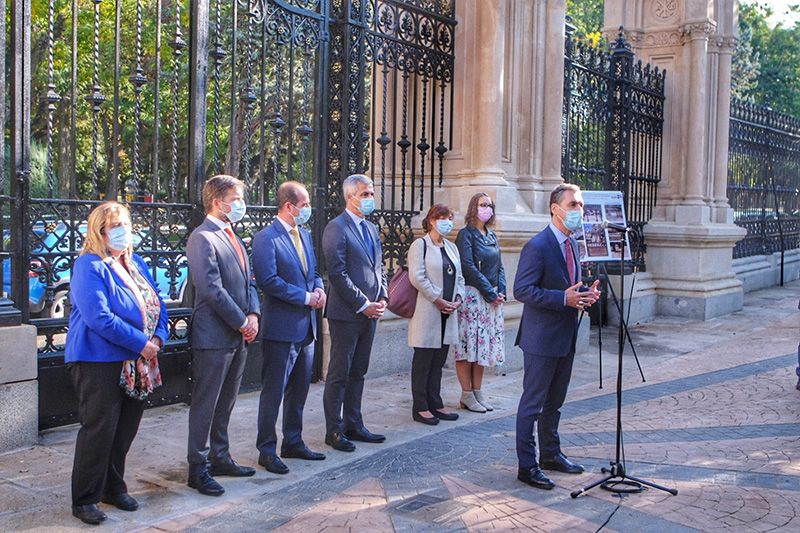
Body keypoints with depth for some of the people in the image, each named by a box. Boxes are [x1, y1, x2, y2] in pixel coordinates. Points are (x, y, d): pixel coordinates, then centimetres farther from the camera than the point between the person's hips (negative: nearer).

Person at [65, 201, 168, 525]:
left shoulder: (136, 263, 13)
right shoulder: (89, 266, -12)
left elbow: (157, 303, 15)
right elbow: (99, 317, -22)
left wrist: (158, 337, -4)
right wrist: (140, 343, -19)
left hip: (136, 364, 8)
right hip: (100, 362, -8)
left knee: (125, 429, 14)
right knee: (99, 431, -3)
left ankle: (113, 487, 29)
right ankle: (84, 500, 10)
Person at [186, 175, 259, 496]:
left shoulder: (233, 237, 16)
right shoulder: (202, 238, -13)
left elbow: (248, 280, 16)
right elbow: (212, 290, -19)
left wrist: (253, 314, 0)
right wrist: (242, 322, -14)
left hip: (239, 336, 9)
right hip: (214, 336, -9)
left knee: (225, 403, 17)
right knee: (205, 405, 1)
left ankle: (220, 458, 29)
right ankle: (198, 469, 10)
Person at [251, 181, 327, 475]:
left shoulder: (305, 235, 13)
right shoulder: (266, 238, -13)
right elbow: (268, 280, -21)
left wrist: (319, 288, -1)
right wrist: (306, 297, -17)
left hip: (306, 326, 8)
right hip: (281, 327, -8)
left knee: (299, 390, 17)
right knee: (274, 392, 1)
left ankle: (293, 443, 29)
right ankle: (267, 450, 11)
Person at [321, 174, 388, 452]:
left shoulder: (371, 228, 16)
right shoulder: (336, 228, -10)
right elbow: (338, 273, -16)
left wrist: (382, 299, 4)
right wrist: (363, 305, -15)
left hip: (370, 312, 8)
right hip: (346, 314, -8)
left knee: (357, 373, 14)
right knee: (339, 374, 1)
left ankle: (353, 425, 23)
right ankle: (334, 431, 9)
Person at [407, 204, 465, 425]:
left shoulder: (452, 247, 17)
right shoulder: (420, 245, -5)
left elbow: (459, 277, 18)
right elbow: (417, 277, -14)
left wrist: (458, 299, 1)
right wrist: (438, 300, -14)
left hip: (447, 313, 7)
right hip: (427, 311, -7)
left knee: (439, 361, 11)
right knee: (423, 360, -1)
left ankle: (435, 404, 19)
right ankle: (420, 408, 6)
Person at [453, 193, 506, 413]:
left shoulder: (492, 236, 15)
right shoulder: (466, 234, -6)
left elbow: (499, 267, 15)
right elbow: (468, 267, -14)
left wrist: (501, 291, 0)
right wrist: (490, 293, -14)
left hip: (492, 298, 7)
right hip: (472, 295, -7)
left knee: (484, 344, 9)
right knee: (468, 344, -3)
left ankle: (477, 391, 16)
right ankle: (467, 395, 3)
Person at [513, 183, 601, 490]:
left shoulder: (572, 244, 12)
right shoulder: (537, 247, -17)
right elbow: (522, 290, -21)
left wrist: (586, 293, 0)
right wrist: (564, 299, -27)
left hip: (566, 337, 9)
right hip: (542, 339, -9)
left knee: (554, 402, 20)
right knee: (532, 404, 0)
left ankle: (550, 454, 33)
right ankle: (527, 465, 9)